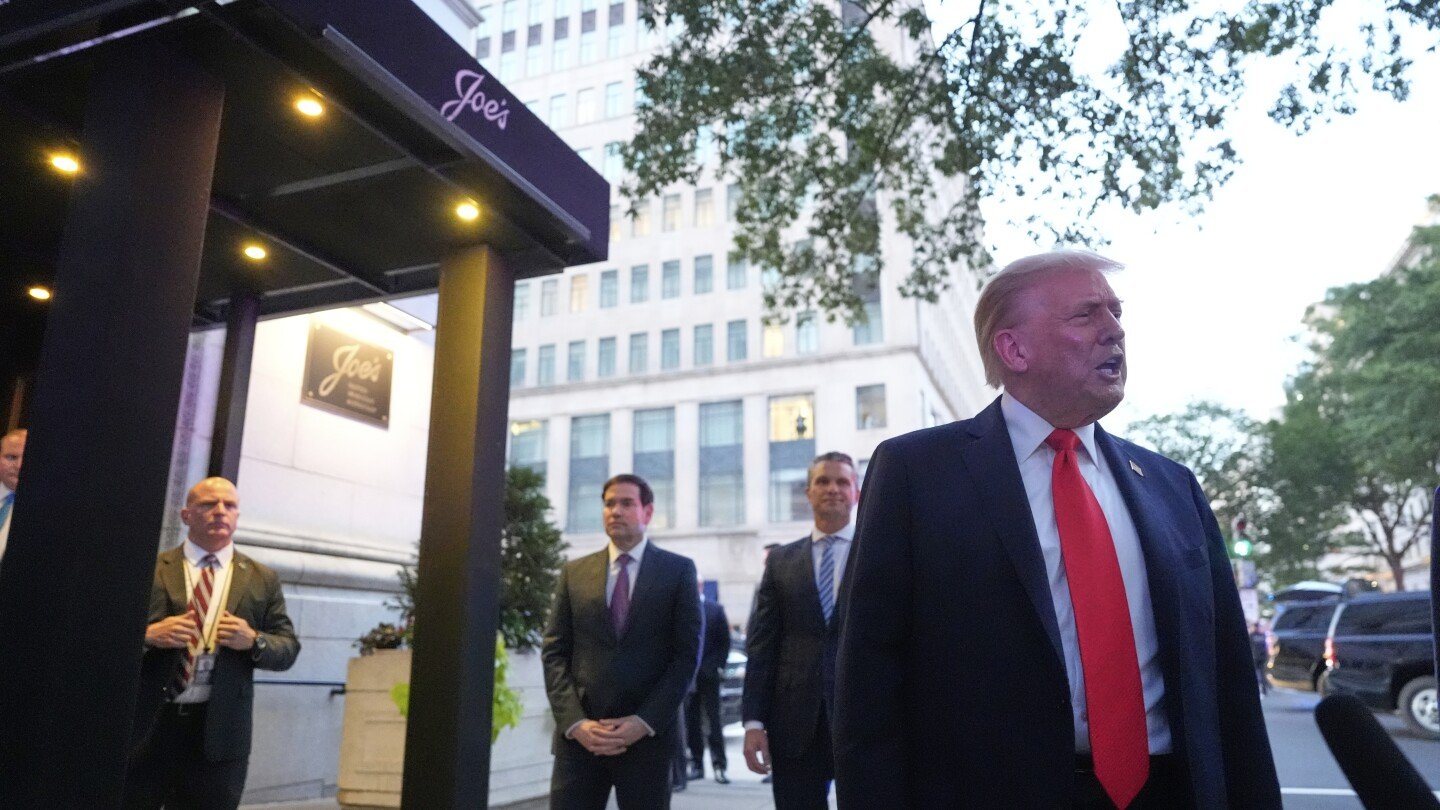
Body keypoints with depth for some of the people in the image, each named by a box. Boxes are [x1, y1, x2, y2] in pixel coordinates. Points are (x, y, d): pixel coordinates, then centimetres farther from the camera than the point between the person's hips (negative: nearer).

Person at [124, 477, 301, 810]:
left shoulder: (262, 580, 7)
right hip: (146, 723, -1)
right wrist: (149, 634, -17)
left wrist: (255, 641, -14)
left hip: (218, 731, 1)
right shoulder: (150, 570, 5)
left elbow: (288, 649, 5)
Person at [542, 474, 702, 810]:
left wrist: (645, 722, -11)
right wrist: (574, 721, -7)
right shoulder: (574, 572, 10)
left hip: (649, 736, -1)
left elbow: (687, 654, -2)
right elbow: (554, 653, 6)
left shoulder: (678, 570, 3)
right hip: (579, 736, 2)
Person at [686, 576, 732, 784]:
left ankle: (719, 766, 4)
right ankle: (696, 764, 16)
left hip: (708, 674, -1)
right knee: (691, 722, 6)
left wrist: (718, 666, -2)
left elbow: (724, 641, 4)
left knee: (713, 722, 0)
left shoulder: (715, 609, 2)